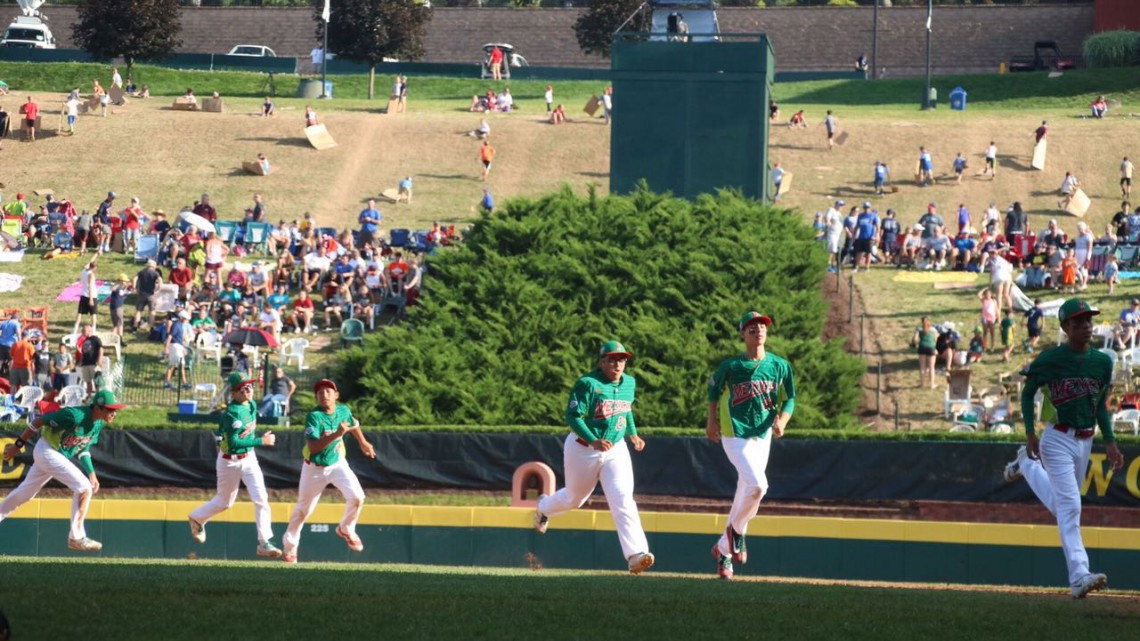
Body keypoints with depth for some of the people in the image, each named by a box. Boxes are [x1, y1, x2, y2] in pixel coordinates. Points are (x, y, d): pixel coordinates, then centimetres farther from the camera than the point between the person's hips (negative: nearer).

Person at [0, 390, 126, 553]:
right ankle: (76, 538, -9)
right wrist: (17, 445, -16)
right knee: (84, 488, -15)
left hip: (62, 456, 9)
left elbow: (82, 449, 11)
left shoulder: (99, 424, -2)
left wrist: (92, 474, 2)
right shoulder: (74, 416, -28)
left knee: (25, 493, 21)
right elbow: (38, 421, -21)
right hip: (47, 452, -9)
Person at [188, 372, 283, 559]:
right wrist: (261, 441, -31)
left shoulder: (251, 405, -1)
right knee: (224, 502, 15)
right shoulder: (232, 412, -25)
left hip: (249, 459, 6)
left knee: (261, 499, -9)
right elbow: (234, 442, -31)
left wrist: (252, 426, 3)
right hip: (230, 461, -6)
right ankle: (197, 518, 45)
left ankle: (264, 543, -7)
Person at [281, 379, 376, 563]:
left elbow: (352, 423, 17)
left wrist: (363, 443, 30)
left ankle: (346, 530, 11)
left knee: (356, 496, -18)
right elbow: (312, 447, -33)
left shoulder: (343, 410, -8)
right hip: (314, 468, -3)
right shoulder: (314, 417, -23)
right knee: (303, 509, 10)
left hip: (337, 464, 3)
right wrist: (336, 434, -42)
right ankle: (290, 547, 31)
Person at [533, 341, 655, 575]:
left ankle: (635, 555, -27)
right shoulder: (588, 384, -19)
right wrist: (593, 442, -32)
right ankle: (544, 508, 54)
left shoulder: (629, 383, 2)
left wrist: (632, 433, 12)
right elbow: (572, 417, -23)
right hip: (583, 449, -4)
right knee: (575, 499, 18)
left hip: (616, 450, 4)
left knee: (623, 499, -16)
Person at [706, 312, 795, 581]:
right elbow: (715, 388, 12)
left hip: (763, 435, 4)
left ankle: (723, 549, 21)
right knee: (757, 484, -23)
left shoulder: (779, 366, 3)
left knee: (746, 491, 8)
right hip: (735, 435, -4)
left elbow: (789, 399, 9)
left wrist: (782, 421, -9)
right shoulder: (731, 366, -4)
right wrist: (712, 420, 7)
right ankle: (737, 529, 1)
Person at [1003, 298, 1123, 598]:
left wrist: (1110, 442, 5)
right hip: (1057, 440, -6)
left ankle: (1027, 465, 44)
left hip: (1085, 442, 6)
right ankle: (1079, 576, -19)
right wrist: (1030, 433, -8)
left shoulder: (1103, 362, 3)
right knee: (1070, 507, -15)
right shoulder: (1049, 359, -10)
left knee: (1061, 504, 20)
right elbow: (1028, 393, 2)